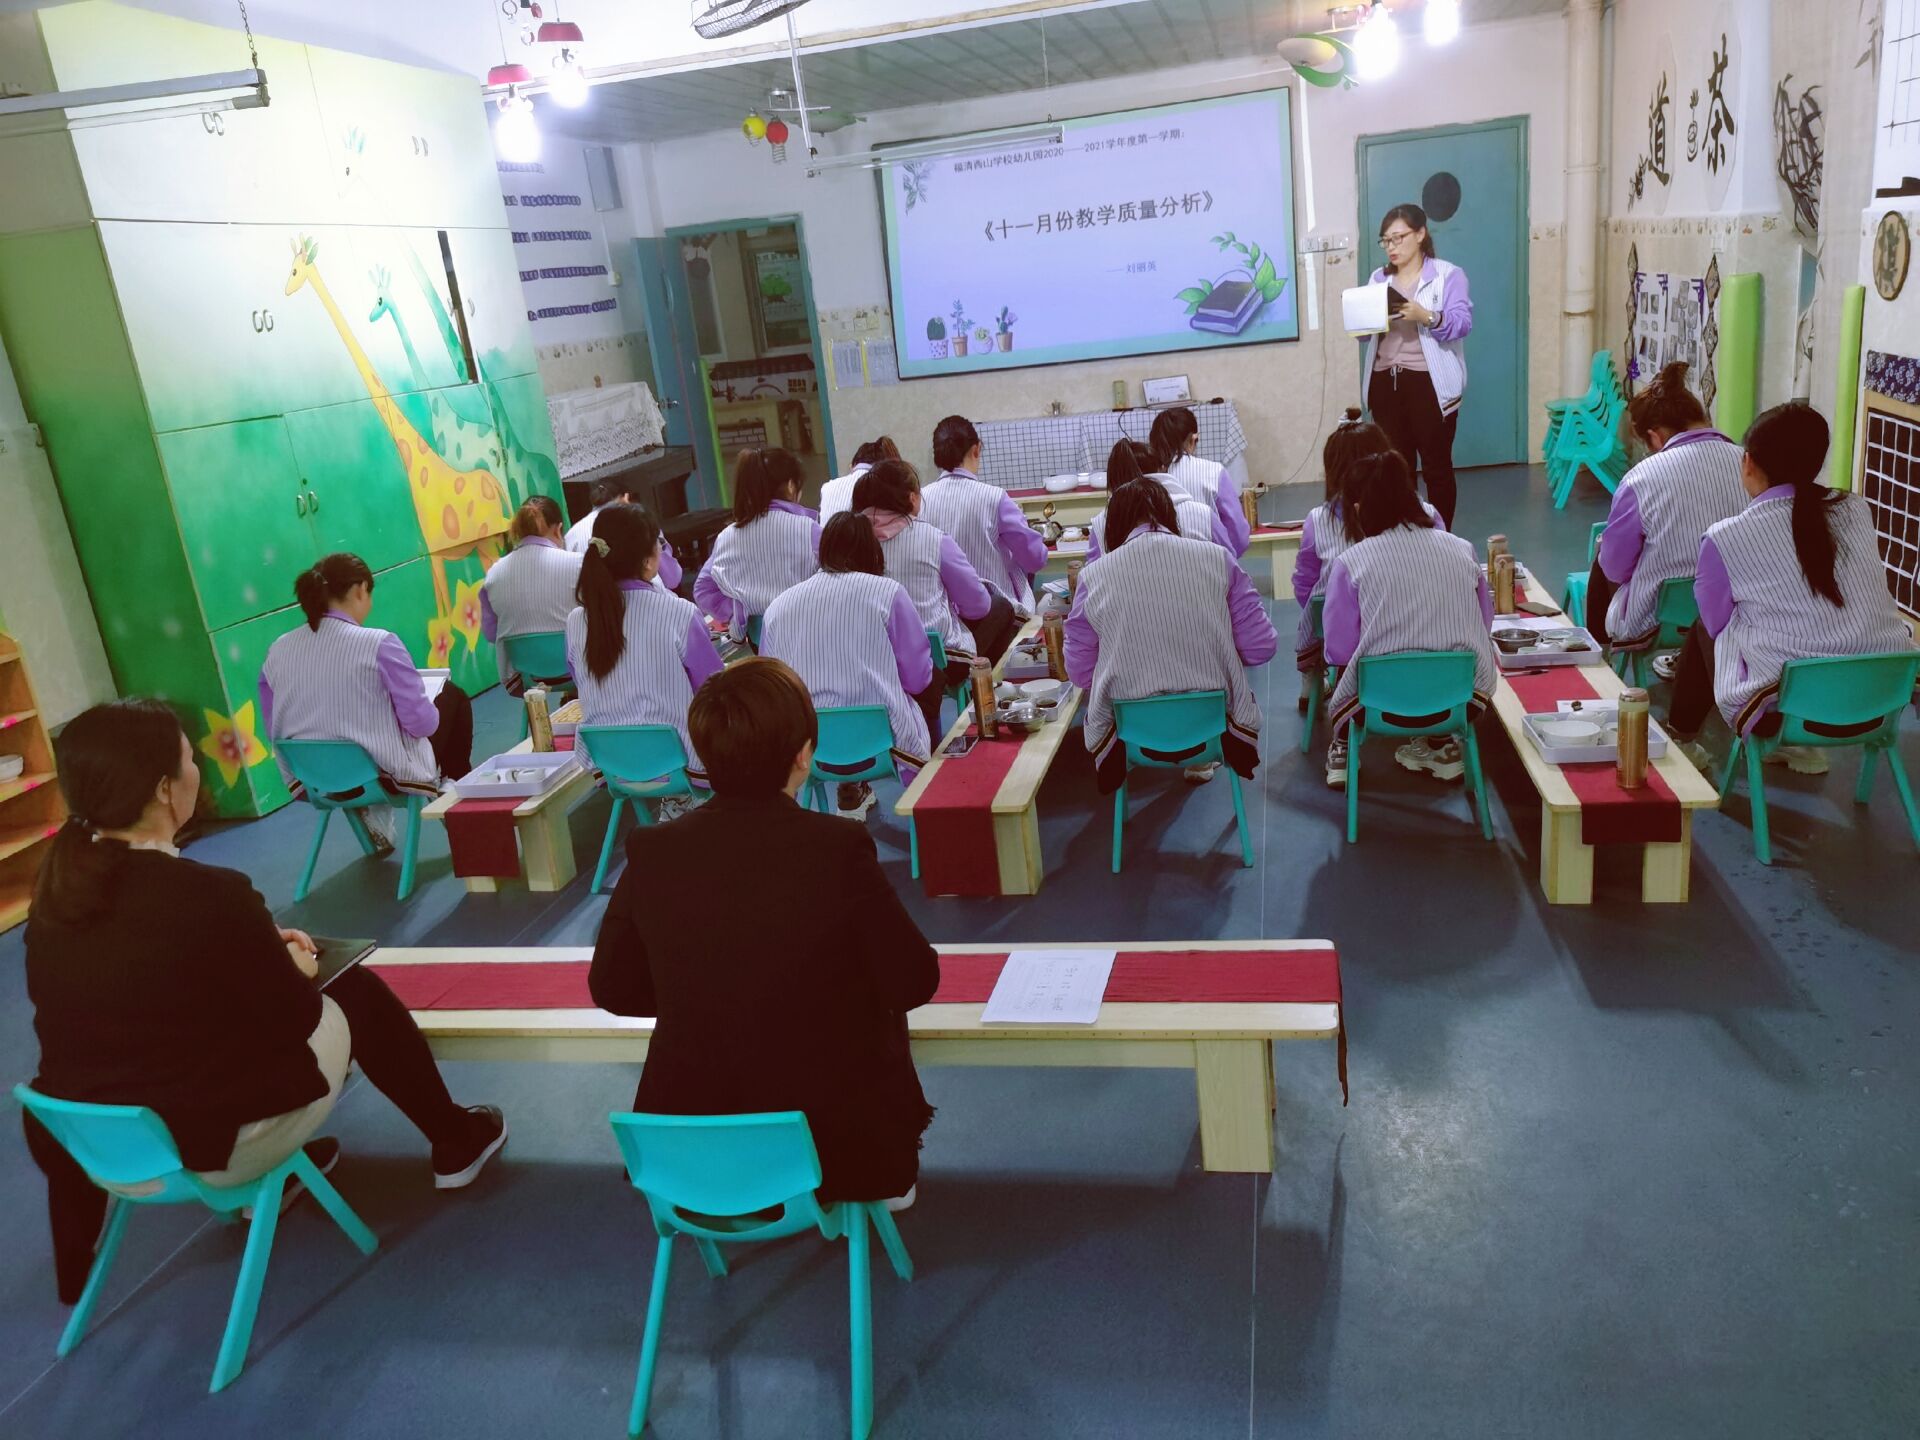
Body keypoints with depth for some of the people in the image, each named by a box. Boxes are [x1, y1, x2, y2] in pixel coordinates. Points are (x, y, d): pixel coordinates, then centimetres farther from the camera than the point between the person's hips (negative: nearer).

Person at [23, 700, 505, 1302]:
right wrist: (295, 970, 6)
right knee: (356, 992, 10)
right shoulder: (208, 895, -27)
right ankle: (456, 1144, 29)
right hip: (209, 1145, -7)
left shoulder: (58, 888, -5)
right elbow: (294, 1019, -14)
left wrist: (261, 948, 11)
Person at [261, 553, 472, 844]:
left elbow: (275, 731, 7)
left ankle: (373, 818, 27)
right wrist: (431, 711, 7)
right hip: (388, 775, -5)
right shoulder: (379, 644, -20)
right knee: (453, 696, 21)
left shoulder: (277, 651, -4)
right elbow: (422, 723, -16)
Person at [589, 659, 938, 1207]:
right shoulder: (840, 847, -21)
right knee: (885, 1009, 26)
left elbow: (612, 988, 1)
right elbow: (915, 982, -10)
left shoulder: (651, 853, -12)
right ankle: (895, 1176, 42)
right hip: (837, 1144, -2)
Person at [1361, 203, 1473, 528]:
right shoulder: (1379, 278, 15)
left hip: (1430, 383, -4)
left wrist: (1426, 316, -29)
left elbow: (1462, 323, -12)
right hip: (1385, 382, 4)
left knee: (1436, 466, 2)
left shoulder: (1448, 275, 0)